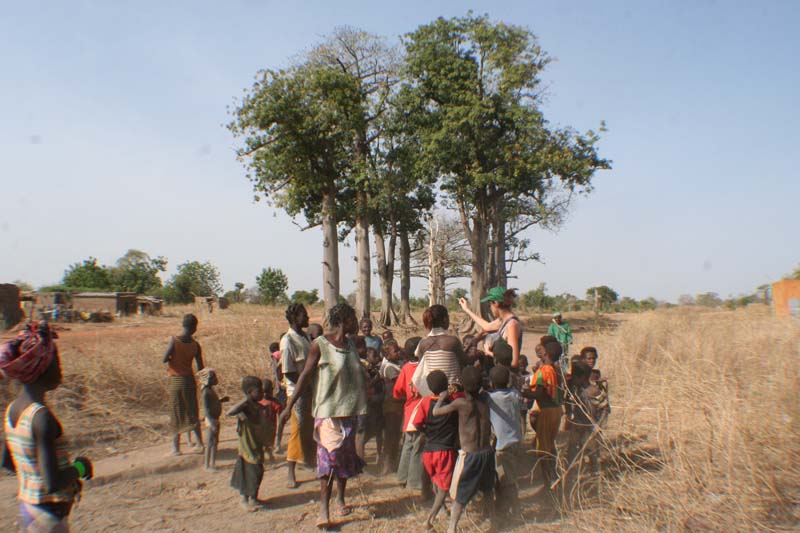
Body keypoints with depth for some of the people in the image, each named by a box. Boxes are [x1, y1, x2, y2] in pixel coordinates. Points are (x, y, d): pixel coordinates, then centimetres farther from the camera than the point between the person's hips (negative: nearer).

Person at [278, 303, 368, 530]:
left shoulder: (350, 344, 9)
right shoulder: (320, 344, -10)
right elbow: (306, 376, -8)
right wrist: (290, 405, -9)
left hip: (349, 409, 6)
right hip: (328, 410, -6)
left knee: (346, 455, 14)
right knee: (329, 456, -9)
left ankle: (340, 498, 31)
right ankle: (323, 510, -2)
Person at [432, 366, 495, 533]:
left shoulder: (460, 402, -15)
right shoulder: (485, 400, -1)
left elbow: (436, 412, -9)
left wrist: (442, 397, 9)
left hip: (469, 455, -5)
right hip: (487, 452, 5)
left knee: (459, 494, 8)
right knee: (487, 490, 25)